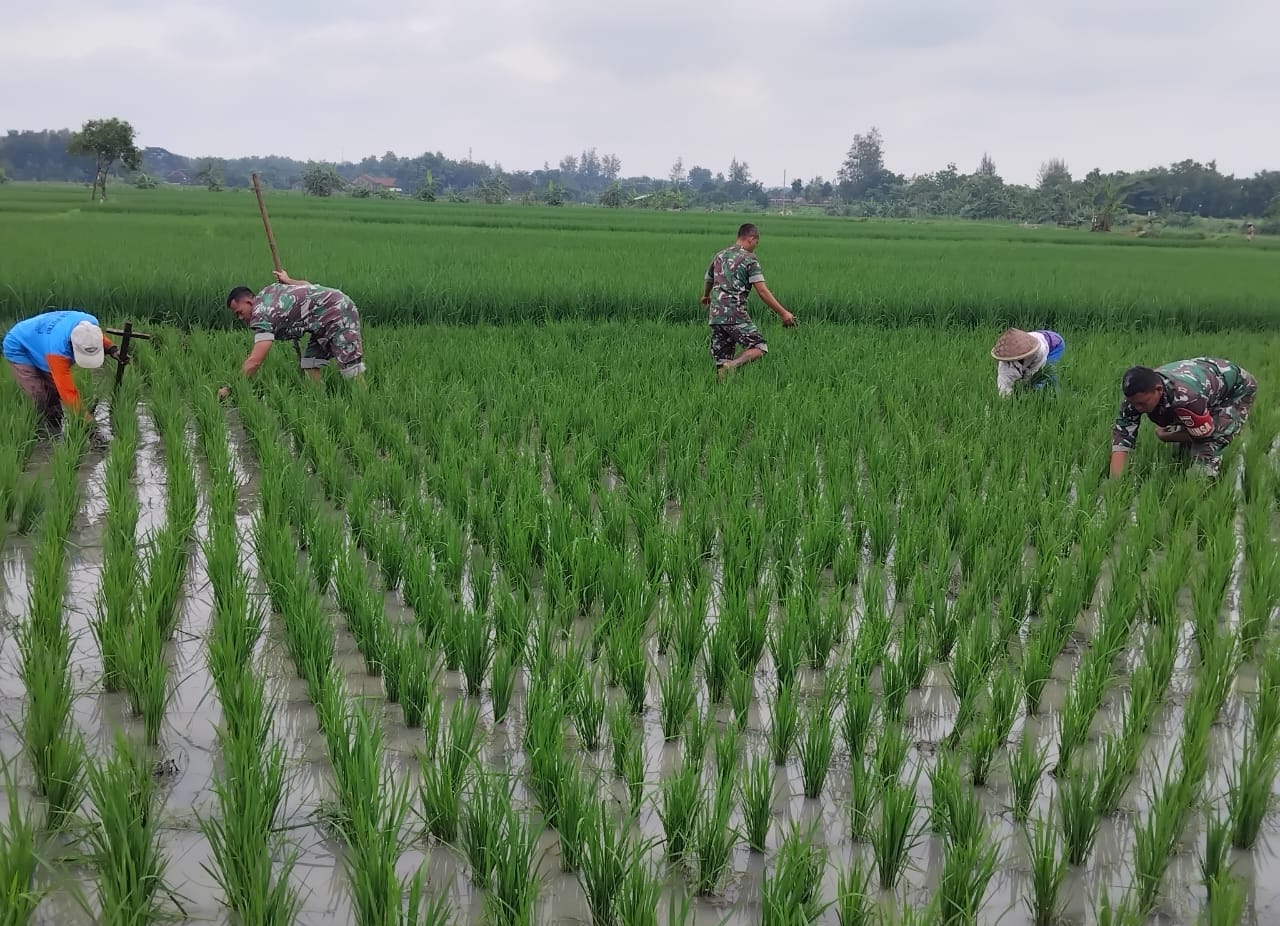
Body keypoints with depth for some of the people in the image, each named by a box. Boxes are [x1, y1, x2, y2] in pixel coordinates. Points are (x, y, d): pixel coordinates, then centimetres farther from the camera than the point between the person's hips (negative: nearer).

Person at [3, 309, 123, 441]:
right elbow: (68, 394, -45)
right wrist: (89, 426, -46)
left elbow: (99, 337, 2)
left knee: (54, 394, 2)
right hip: (19, 349, -7)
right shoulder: (57, 350, -47)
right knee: (40, 399, -18)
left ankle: (55, 435, 12)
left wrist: (112, 349, -17)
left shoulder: (91, 324, -28)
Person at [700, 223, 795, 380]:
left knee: (722, 359, 8)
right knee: (759, 346, -2)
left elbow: (708, 280, 35)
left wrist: (706, 297, 57)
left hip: (715, 315, 7)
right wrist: (783, 313, -9)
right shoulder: (750, 259, -4)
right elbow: (762, 291, -12)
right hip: (735, 315, -7)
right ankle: (731, 366, -23)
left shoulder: (719, 256, 17)